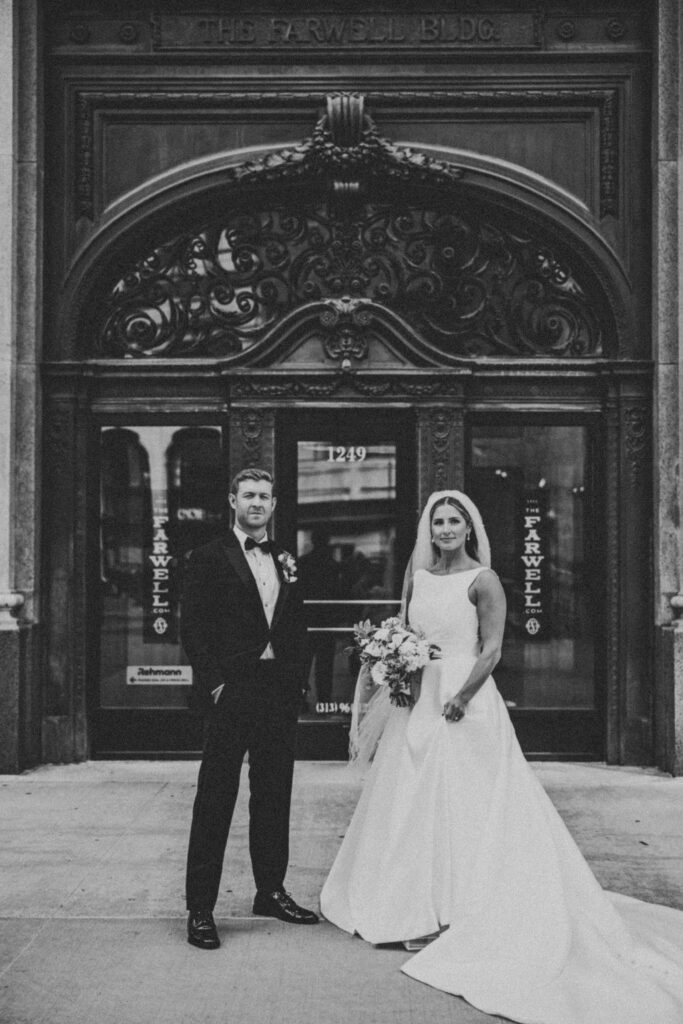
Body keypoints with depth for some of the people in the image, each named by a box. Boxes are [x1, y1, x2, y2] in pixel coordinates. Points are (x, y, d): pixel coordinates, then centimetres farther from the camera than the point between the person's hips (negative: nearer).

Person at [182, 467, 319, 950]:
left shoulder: (286, 562, 15)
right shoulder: (209, 558, -2)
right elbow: (192, 626, -7)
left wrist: (297, 678, 5)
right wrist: (213, 683, -14)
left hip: (281, 692, 6)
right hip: (232, 692, -5)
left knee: (275, 796, 13)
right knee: (215, 799, -2)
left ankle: (271, 891, 27)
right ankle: (200, 908, 4)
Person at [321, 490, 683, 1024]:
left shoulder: (483, 580, -7)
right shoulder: (417, 576, 10)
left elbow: (491, 648, -13)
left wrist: (462, 696, -22)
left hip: (463, 705, -6)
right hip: (417, 702, 7)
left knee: (459, 806, -1)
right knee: (410, 804, 11)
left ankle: (455, 917, 9)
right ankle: (418, 911, 24)